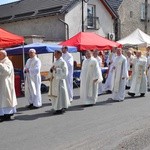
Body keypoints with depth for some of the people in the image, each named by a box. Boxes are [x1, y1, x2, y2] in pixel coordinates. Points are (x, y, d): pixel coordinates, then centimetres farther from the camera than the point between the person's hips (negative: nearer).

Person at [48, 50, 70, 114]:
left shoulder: (62, 62, -9)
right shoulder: (55, 62, 16)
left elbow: (64, 71, -15)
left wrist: (56, 69, -18)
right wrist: (51, 69, -1)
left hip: (60, 80, -9)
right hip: (54, 80, 9)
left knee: (60, 93, -5)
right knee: (55, 94, 10)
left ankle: (62, 108, 3)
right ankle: (57, 108, 19)